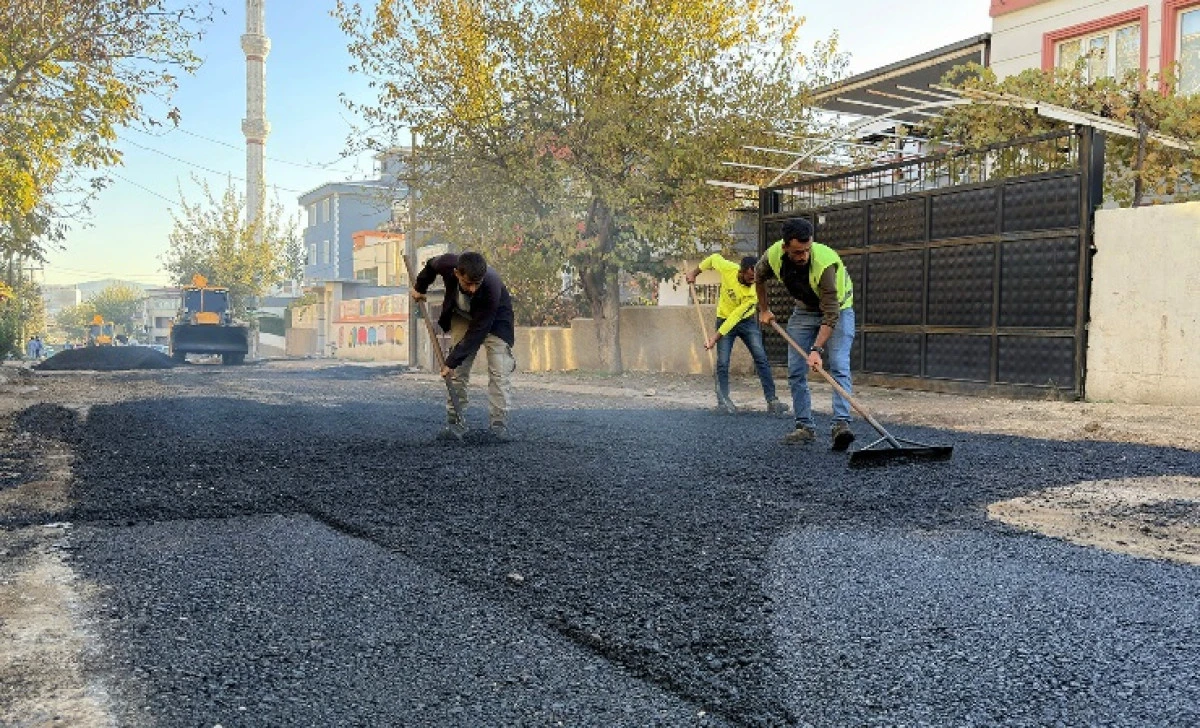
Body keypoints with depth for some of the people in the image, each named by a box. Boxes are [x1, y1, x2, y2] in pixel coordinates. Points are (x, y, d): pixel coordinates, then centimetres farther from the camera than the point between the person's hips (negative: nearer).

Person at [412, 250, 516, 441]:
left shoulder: (492, 288, -42)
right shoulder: (447, 264, -32)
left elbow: (477, 332, -36)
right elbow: (431, 265, -4)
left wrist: (452, 361, -35)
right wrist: (420, 287, 10)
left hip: (494, 320, -3)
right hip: (462, 316, 4)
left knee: (500, 370, -14)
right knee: (457, 370, -4)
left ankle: (498, 422, -9)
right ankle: (455, 421, 1)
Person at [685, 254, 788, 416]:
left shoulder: (755, 291, -28)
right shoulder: (728, 268, -25)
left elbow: (736, 317, -28)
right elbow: (714, 258, -1)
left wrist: (716, 336, -29)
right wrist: (695, 273, 6)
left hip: (747, 320, -1)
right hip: (724, 318, 1)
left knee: (761, 358, -9)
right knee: (723, 362, -5)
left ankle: (772, 401, -7)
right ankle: (723, 400, 7)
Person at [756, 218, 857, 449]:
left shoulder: (825, 262, -38)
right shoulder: (774, 255, -22)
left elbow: (831, 313, -38)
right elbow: (759, 277, 4)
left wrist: (817, 349, -43)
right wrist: (764, 309, 8)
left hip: (837, 310, -5)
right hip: (804, 309, 5)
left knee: (839, 366, -21)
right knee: (796, 371, -1)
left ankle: (841, 424, -26)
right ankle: (805, 427, 6)